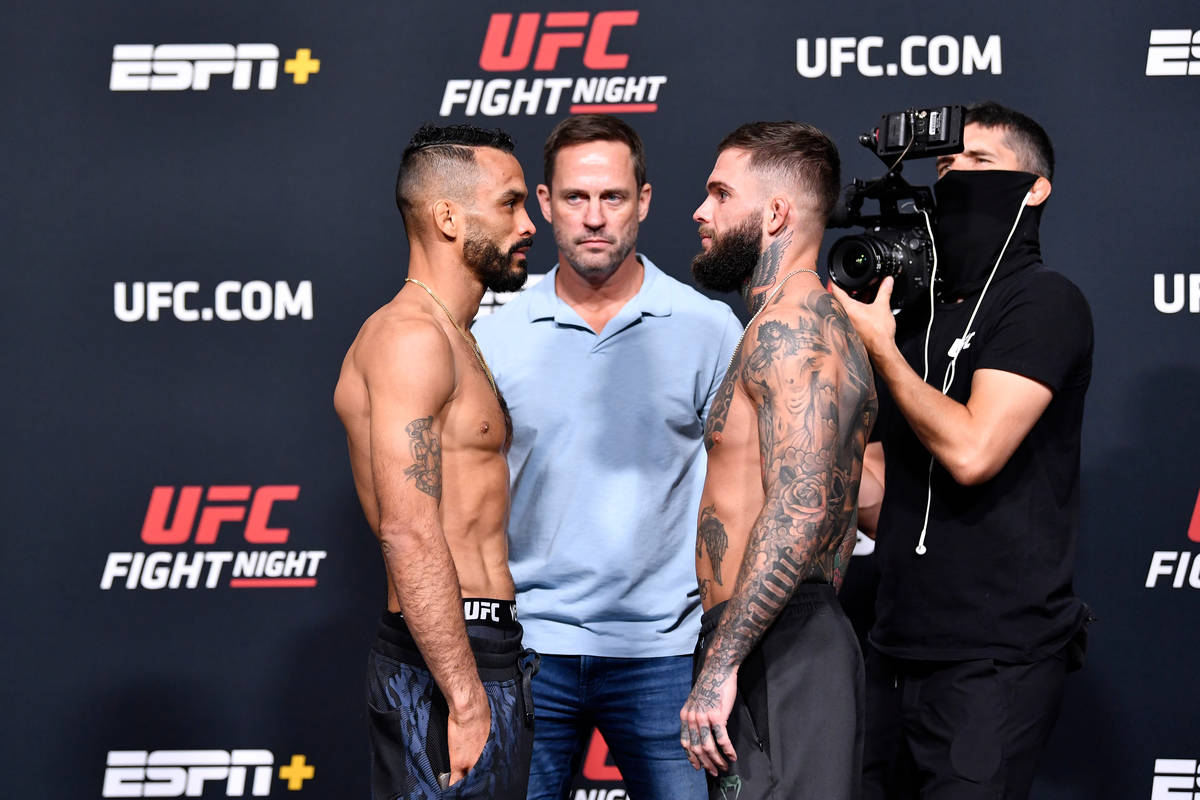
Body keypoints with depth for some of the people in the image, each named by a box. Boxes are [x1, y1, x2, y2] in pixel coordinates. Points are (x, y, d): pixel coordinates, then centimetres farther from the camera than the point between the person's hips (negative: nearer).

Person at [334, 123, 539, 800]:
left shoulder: (453, 339, 20)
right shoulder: (411, 336, -13)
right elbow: (409, 535, -22)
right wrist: (466, 700, -24)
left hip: (479, 658, 10)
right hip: (450, 668, -10)